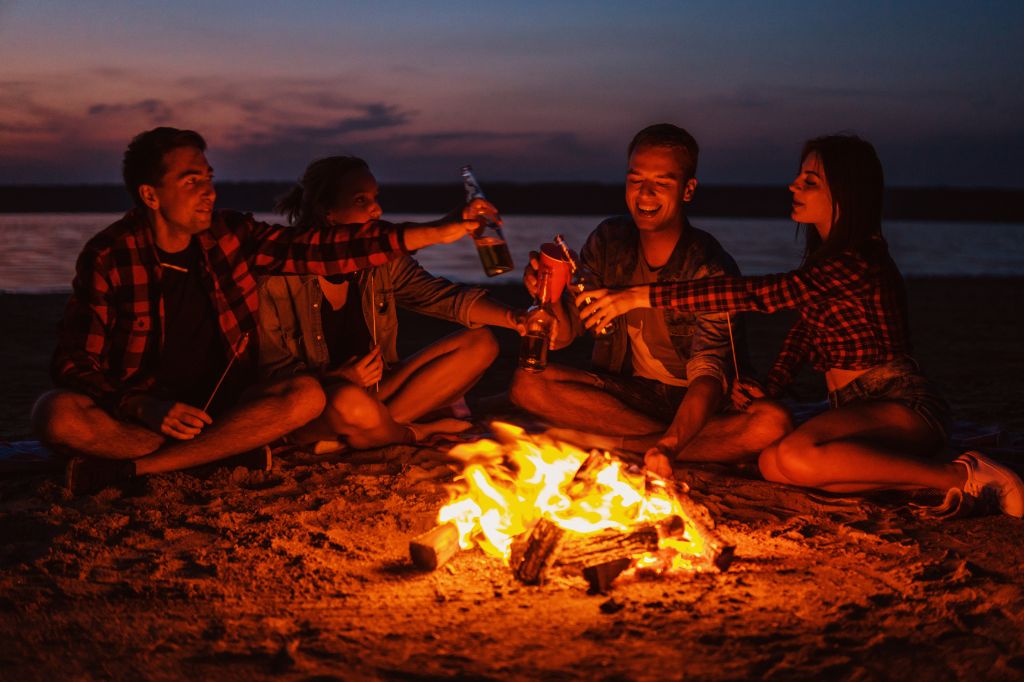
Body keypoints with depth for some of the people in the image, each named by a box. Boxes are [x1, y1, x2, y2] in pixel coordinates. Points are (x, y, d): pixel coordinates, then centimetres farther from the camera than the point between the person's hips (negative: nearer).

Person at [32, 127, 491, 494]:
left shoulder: (230, 239, -1)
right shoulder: (108, 257, -10)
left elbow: (318, 249, -6)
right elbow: (74, 363, -10)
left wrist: (434, 233, -14)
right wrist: (146, 409, -29)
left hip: (219, 407, 4)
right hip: (137, 412, -3)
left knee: (306, 396, -24)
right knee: (57, 413, -31)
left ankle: (129, 469, -21)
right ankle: (231, 452, -22)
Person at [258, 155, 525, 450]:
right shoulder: (281, 277, -14)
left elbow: (441, 296, -9)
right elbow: (271, 370, -11)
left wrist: (514, 318, -25)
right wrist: (339, 378, -27)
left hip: (372, 391, 6)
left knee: (480, 343, -6)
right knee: (350, 401, -42)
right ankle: (419, 432, -4)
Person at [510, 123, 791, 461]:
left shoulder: (710, 268, -17)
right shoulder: (609, 241, -2)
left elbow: (709, 374, -28)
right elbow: (563, 336, -2)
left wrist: (667, 447, -46)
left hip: (697, 406, -4)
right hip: (628, 391, 4)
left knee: (772, 423, -34)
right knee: (527, 384, -20)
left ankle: (614, 443, -24)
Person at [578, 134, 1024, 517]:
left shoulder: (857, 263, -18)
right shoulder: (828, 257, 14)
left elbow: (756, 294, -26)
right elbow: (807, 326, 22)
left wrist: (643, 297, -26)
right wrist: (771, 387, 4)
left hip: (900, 407, -9)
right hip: (857, 407, 9)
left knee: (795, 457, -32)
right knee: (772, 464, -12)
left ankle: (959, 476, -19)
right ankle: (920, 470, -6)